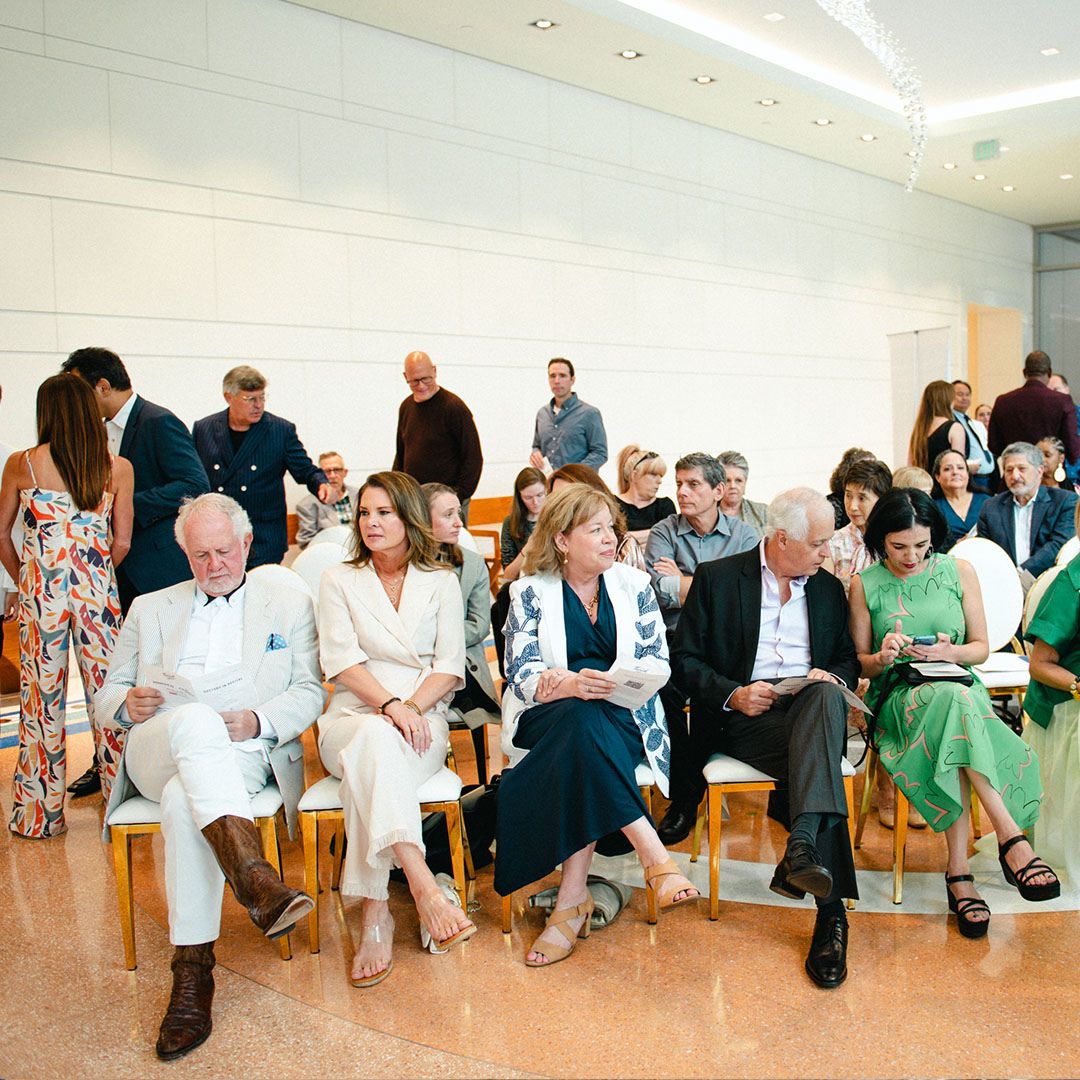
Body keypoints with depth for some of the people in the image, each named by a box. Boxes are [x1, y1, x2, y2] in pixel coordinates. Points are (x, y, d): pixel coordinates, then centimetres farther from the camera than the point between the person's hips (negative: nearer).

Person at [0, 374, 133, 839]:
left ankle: (39, 814, 17)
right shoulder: (118, 468, 0)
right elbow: (121, 543, 2)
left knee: (42, 699, 7)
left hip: (41, 590, -1)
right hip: (97, 589, 1)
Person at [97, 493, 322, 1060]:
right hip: (156, 753, 1)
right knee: (196, 719, -38)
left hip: (244, 753, -1)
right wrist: (128, 704, -5)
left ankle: (193, 970, -36)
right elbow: (107, 698, 21)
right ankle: (254, 879, -52)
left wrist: (256, 721, -12)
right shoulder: (150, 608, 25)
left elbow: (308, 693, 9)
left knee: (184, 799, -37)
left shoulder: (290, 606, 19)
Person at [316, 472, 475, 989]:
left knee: (373, 766, -37)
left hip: (422, 719, 0)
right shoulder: (339, 581, 13)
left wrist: (414, 707, -14)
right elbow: (341, 661, 0)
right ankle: (422, 885, -49)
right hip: (354, 717, 0)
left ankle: (374, 913, -38)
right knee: (375, 740, -39)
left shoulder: (441, 583, 15)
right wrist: (390, 705, -17)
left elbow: (450, 666, 6)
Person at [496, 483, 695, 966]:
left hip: (622, 719, 1)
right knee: (583, 717, -37)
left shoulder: (634, 584, 10)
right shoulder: (530, 592, 5)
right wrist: (570, 684, -26)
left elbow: (659, 662, 3)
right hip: (546, 721, -1)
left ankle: (571, 900, -31)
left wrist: (613, 683, -19)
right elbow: (521, 675, -4)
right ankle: (656, 859, -42)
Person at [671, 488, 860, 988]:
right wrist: (732, 694, -15)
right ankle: (831, 914, -37)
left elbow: (848, 661, 20)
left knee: (827, 694, -36)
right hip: (745, 718, -3)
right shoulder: (716, 578, 4)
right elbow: (684, 658, 1)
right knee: (818, 757, -34)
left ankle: (800, 845, -48)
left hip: (810, 707, 3)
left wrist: (833, 677, -5)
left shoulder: (828, 587, 17)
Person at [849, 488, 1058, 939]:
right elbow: (860, 664, 8)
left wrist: (950, 652, -12)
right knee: (950, 698, -38)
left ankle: (959, 871, -34)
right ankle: (1012, 835, -38)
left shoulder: (959, 572, 7)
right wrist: (882, 657, -16)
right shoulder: (866, 585, 4)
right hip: (897, 696, -1)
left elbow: (981, 646, 11)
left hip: (958, 686, 2)